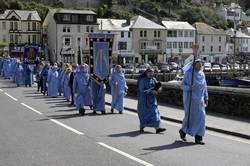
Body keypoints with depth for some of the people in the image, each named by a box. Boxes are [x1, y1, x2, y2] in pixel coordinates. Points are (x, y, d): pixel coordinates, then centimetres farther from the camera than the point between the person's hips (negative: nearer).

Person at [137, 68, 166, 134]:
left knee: (154, 112, -5)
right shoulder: (143, 80, -10)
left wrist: (159, 89, -21)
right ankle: (141, 126, 28)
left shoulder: (153, 79, 7)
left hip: (152, 99, 5)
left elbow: (158, 86, 4)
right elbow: (142, 90, -19)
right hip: (144, 99, -5)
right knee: (143, 113, 6)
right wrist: (151, 91, -27)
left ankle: (157, 128, -11)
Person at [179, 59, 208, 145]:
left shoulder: (202, 74, 9)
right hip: (190, 98, -5)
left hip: (199, 99, 5)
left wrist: (206, 98, 11)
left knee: (201, 116, -4)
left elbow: (204, 87, 14)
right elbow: (182, 85, -6)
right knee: (190, 116, 1)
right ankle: (183, 130, 30)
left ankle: (198, 138, 2)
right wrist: (188, 87, -28)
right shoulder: (188, 73, -7)